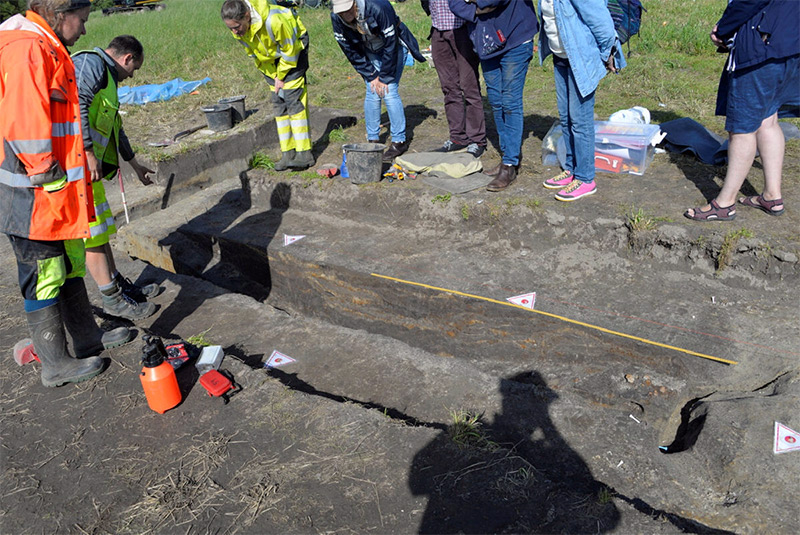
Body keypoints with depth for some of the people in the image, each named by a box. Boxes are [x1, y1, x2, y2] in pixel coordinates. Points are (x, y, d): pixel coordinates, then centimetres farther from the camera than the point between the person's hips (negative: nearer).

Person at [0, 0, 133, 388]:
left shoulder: (46, 48, 17)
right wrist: (50, 176, -19)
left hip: (57, 192, 11)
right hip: (35, 195, -11)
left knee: (70, 265, 19)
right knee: (45, 277, 1)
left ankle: (88, 337, 34)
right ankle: (56, 365, 14)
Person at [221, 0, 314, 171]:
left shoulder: (273, 21, -38)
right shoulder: (237, 30, -17)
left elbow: (290, 51, -23)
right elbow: (254, 53, 0)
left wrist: (282, 77, -15)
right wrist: (273, 76, -4)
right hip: (271, 59, 6)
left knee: (293, 99, -15)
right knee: (278, 104, 2)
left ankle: (304, 153, -14)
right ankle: (288, 153, 5)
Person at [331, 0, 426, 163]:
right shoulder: (336, 18, -20)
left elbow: (390, 45, -27)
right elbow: (350, 50, -9)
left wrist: (384, 77, -21)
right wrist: (371, 76, -11)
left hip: (393, 47, -4)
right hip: (369, 53, 4)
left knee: (389, 92, -14)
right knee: (372, 93, -4)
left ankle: (399, 141, -4)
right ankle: (373, 140, 9)